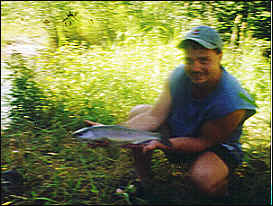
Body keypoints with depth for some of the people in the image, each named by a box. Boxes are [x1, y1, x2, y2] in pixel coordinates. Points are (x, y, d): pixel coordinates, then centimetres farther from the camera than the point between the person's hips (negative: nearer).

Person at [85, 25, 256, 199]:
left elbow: (204, 141, -24)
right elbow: (154, 117, -18)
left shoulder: (232, 101, -31)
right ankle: (142, 180, 1)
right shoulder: (179, 75, -17)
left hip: (218, 148, -5)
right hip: (177, 132, 6)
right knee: (139, 112, -10)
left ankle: (221, 188, 3)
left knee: (203, 179, -37)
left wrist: (164, 144, -39)